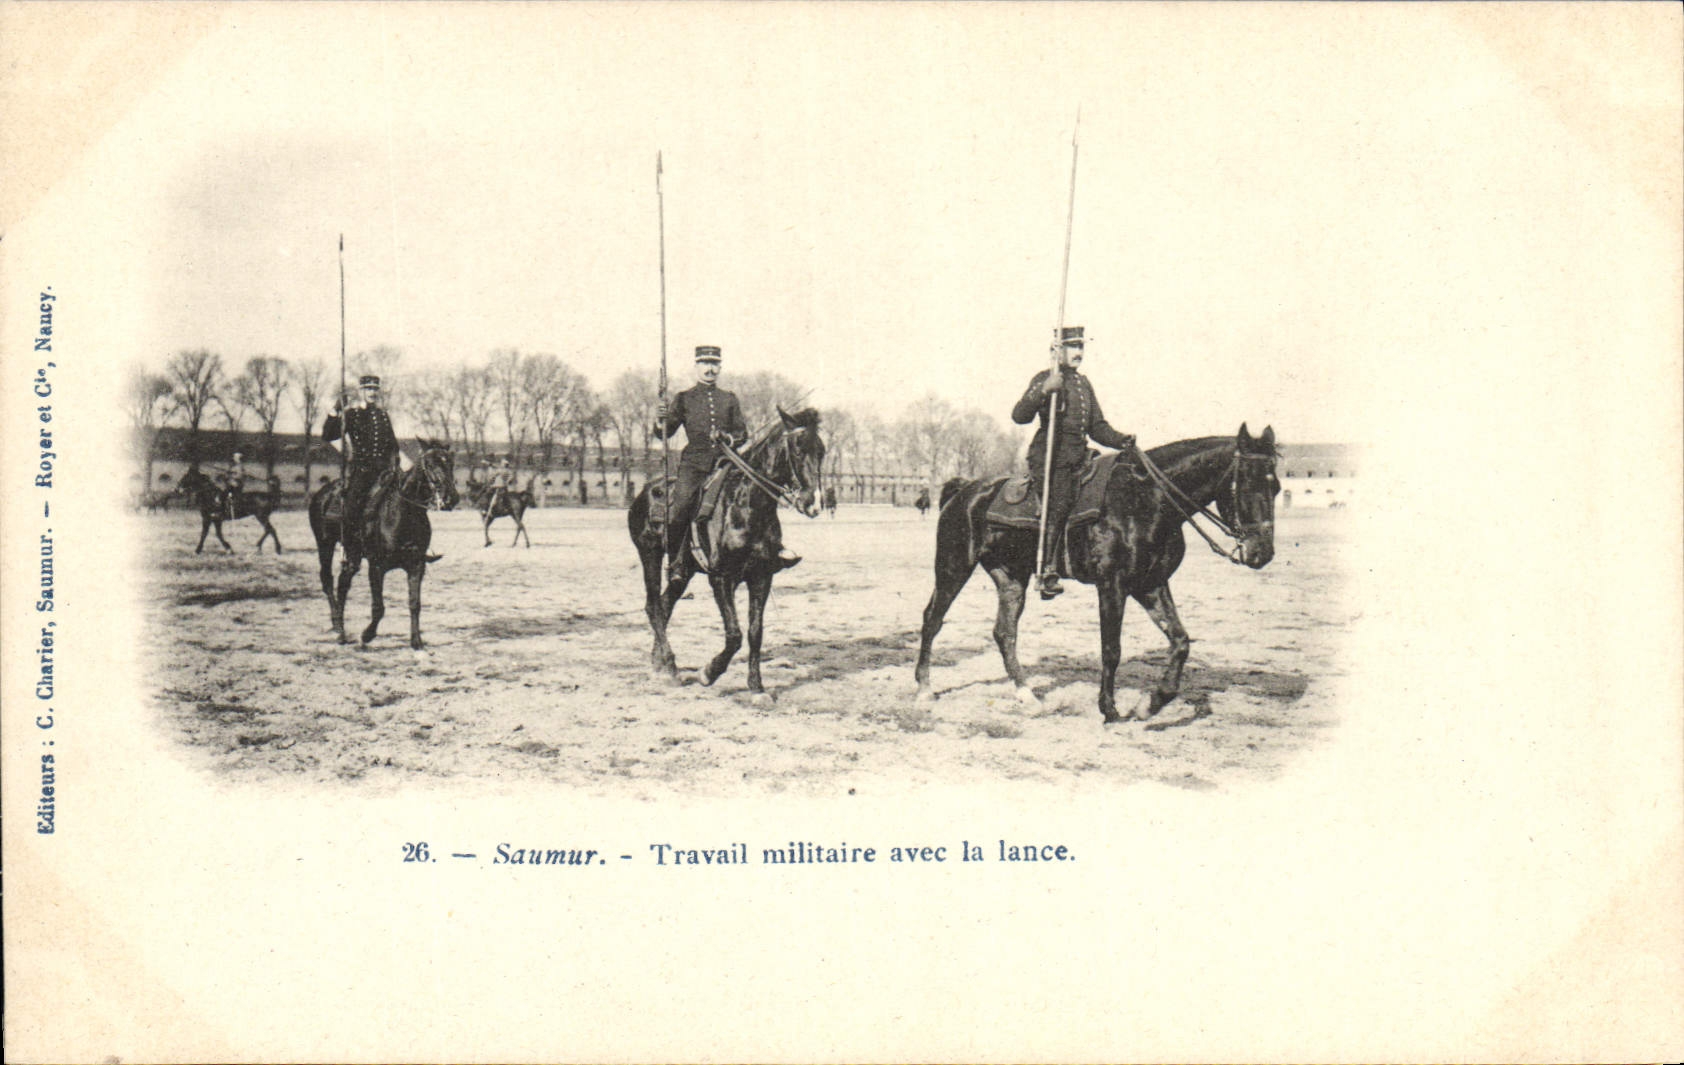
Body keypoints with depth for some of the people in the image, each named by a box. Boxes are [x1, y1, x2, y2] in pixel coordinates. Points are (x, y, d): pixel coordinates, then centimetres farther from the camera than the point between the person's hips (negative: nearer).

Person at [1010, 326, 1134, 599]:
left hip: (1078, 460, 7)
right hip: (1049, 459, -7)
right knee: (1060, 502, -22)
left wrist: (1120, 440, 3)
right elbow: (1020, 416, -14)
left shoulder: (1084, 383, 20)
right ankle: (1047, 569, -21)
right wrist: (1044, 391, -26)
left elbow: (1097, 426, 21)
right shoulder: (1043, 380, -1)